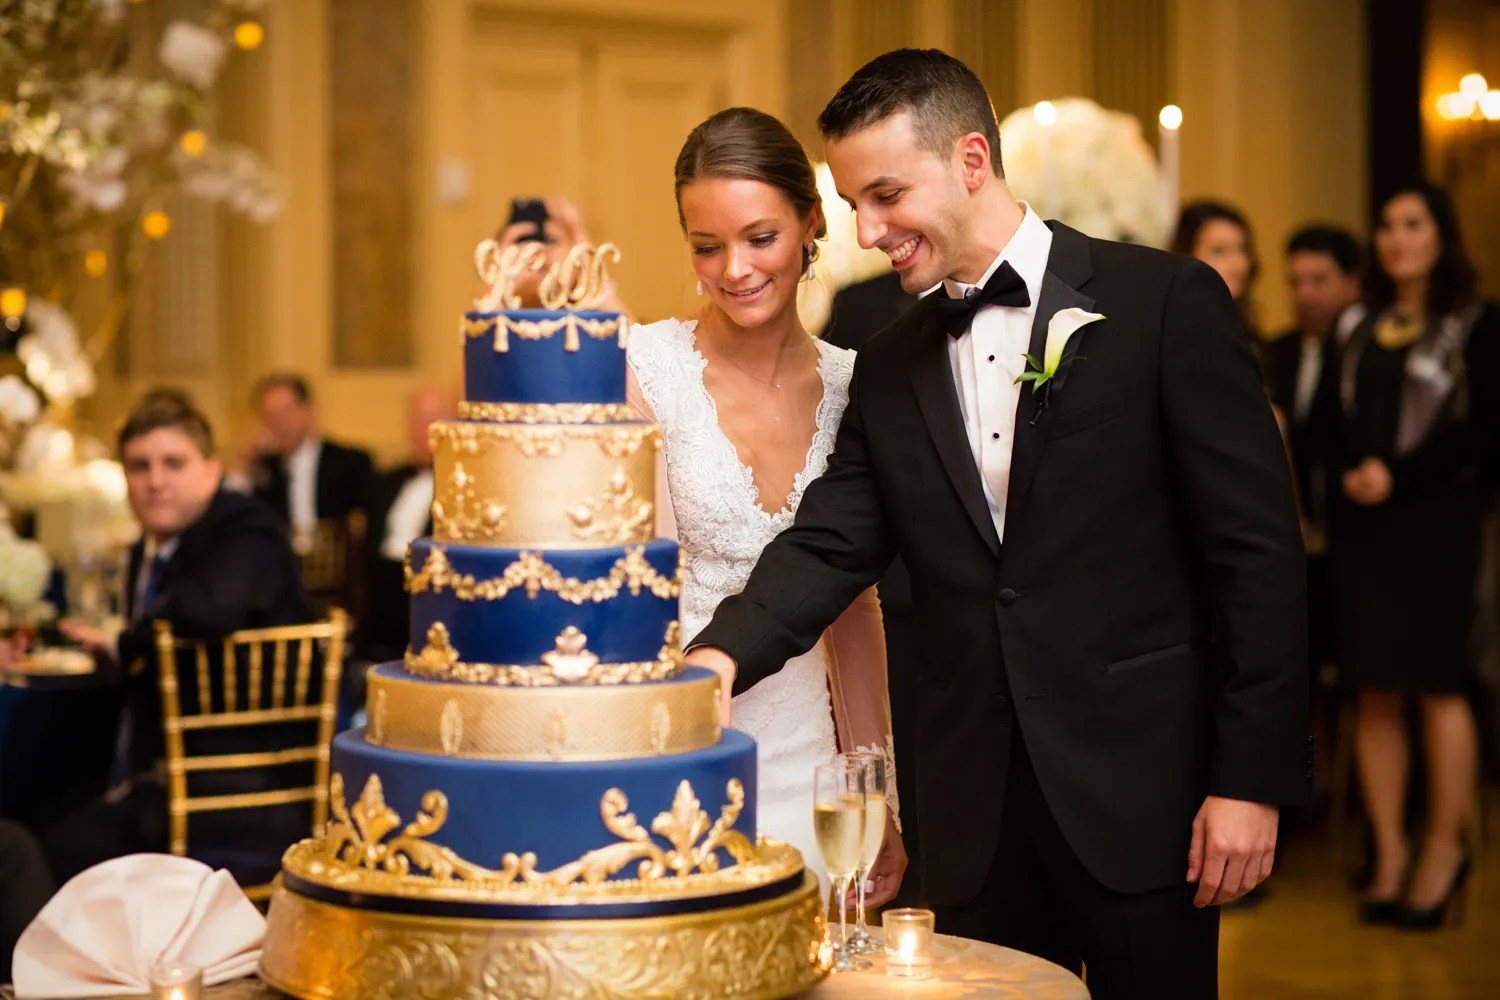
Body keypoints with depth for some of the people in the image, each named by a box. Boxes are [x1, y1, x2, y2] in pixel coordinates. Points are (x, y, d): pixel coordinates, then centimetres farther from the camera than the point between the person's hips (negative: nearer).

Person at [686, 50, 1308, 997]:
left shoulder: (1165, 303, -5)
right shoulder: (889, 368, 11)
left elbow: (1257, 547, -7)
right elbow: (829, 546, 2)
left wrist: (1252, 777, -11)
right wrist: (721, 655, -18)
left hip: (1139, 787, -4)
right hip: (976, 809, 4)